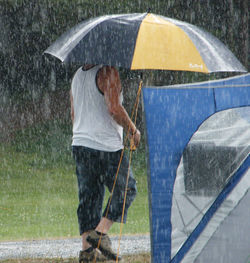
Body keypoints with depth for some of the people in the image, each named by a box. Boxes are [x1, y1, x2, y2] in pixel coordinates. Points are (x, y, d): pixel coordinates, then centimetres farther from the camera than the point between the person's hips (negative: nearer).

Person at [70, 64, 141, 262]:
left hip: (79, 144, 8)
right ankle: (100, 232, -7)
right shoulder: (108, 73, -11)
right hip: (106, 146, -8)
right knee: (126, 190, 4)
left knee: (88, 196, 9)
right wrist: (133, 130, -6)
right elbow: (114, 109, -19)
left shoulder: (78, 75, 15)